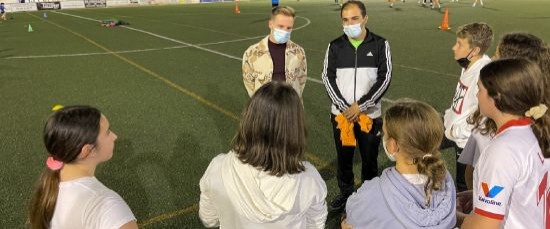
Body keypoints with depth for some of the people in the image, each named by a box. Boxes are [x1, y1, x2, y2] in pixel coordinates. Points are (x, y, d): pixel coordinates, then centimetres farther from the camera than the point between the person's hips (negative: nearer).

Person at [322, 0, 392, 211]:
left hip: (370, 114, -1)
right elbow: (328, 78, -2)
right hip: (341, 114, 2)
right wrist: (345, 107, -13)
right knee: (344, 157, 14)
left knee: (369, 158, 10)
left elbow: (384, 79, -9)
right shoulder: (335, 46, 1)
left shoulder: (380, 45, -4)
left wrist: (360, 106, -15)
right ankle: (346, 192, 35)